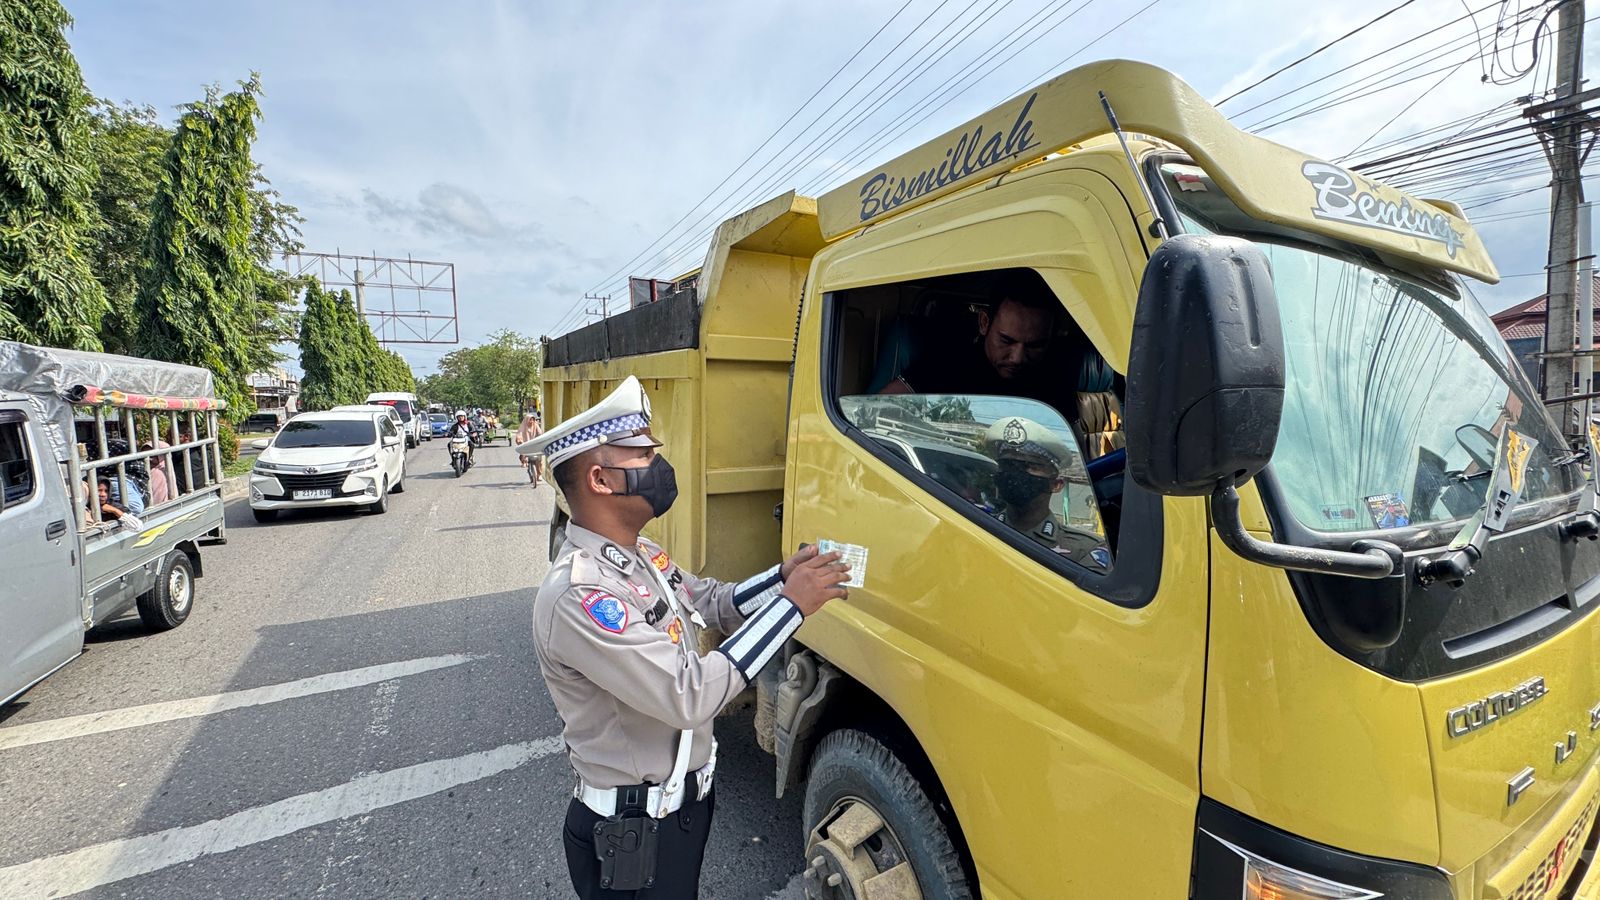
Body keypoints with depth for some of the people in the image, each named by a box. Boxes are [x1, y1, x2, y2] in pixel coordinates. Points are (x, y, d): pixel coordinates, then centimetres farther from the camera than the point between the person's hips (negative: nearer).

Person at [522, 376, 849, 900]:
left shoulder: (642, 558, -1)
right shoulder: (578, 596, -31)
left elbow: (714, 604, 9)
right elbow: (690, 695, -33)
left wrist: (782, 576, -9)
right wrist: (790, 604, -29)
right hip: (633, 834, -8)